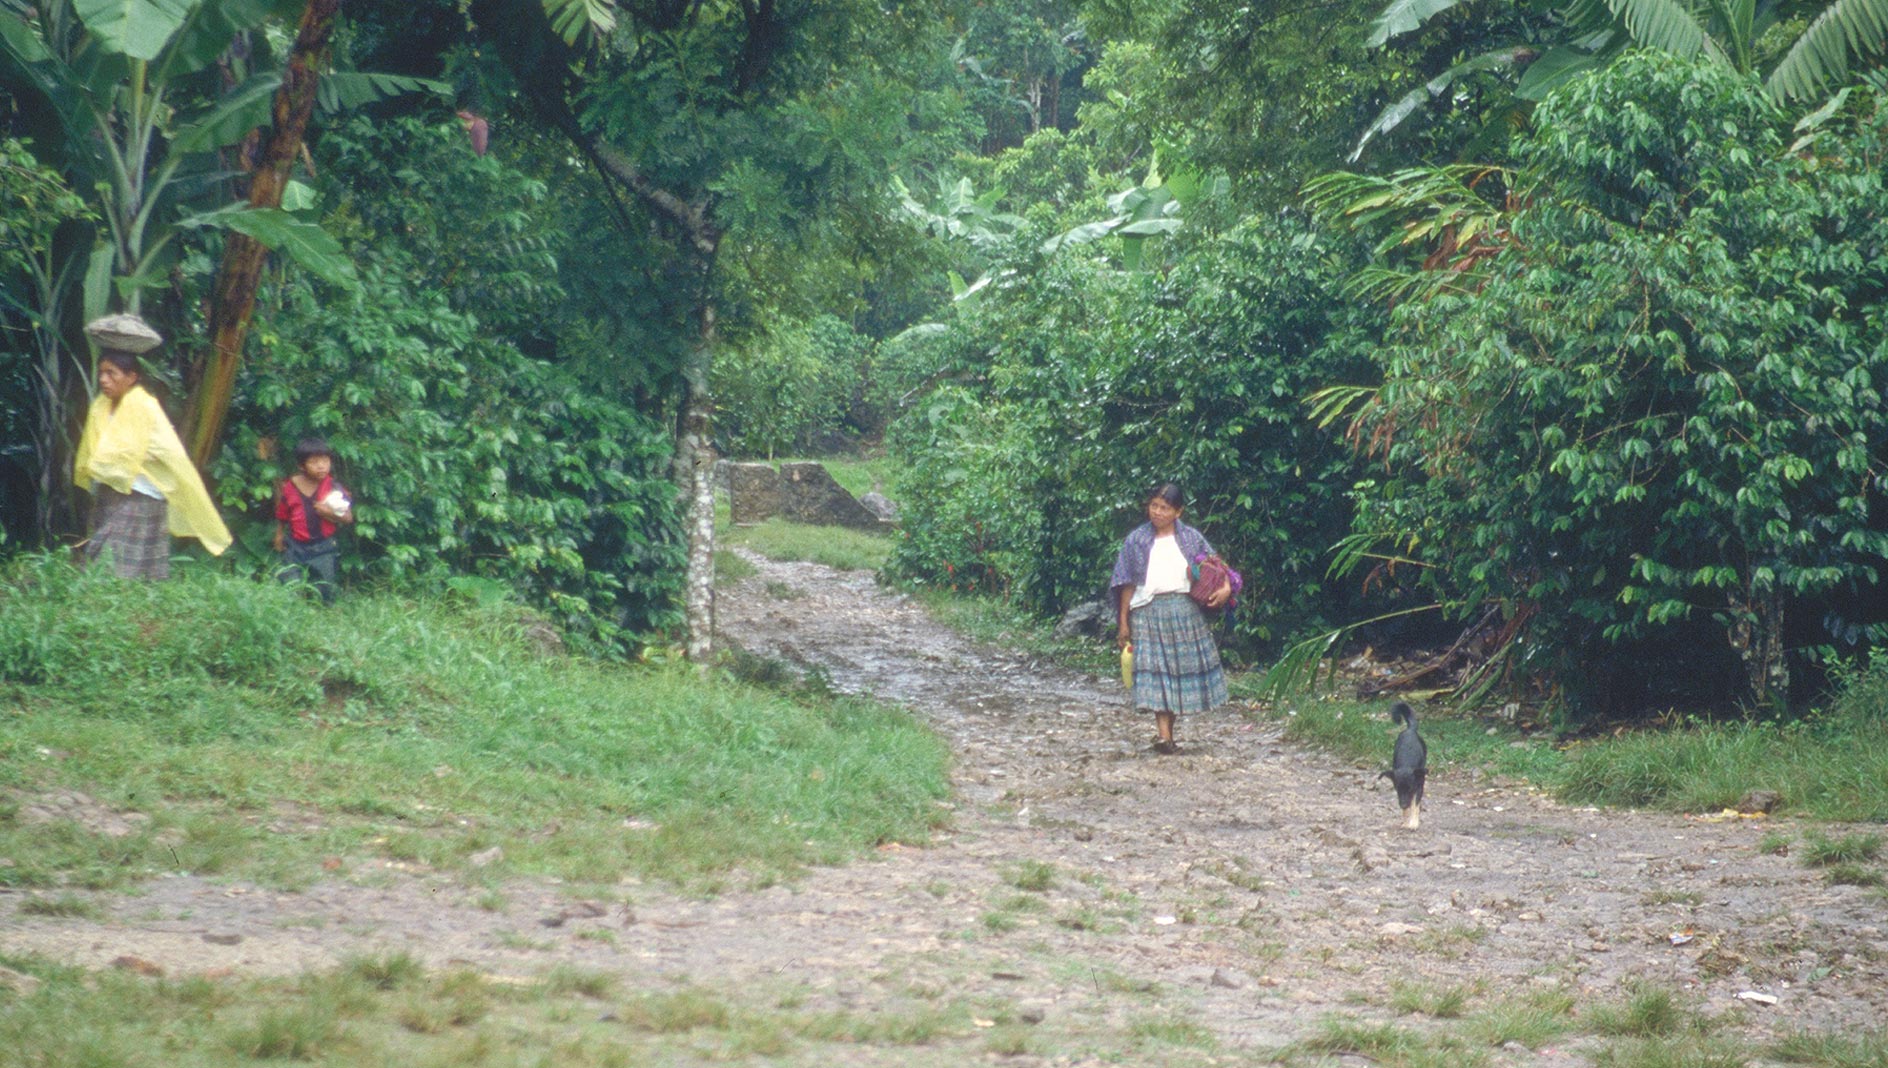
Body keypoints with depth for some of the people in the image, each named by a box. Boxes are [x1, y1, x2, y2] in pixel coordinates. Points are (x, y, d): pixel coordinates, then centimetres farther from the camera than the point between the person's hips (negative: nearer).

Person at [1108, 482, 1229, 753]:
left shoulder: (1191, 538, 8)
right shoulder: (1137, 540, 6)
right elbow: (1127, 584, 6)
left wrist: (1226, 587, -8)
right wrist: (1124, 622, 4)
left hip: (1185, 611, 2)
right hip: (1148, 611, -2)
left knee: (1182, 667, 3)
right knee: (1156, 670, -10)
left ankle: (1167, 733, 14)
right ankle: (1163, 735, -16)